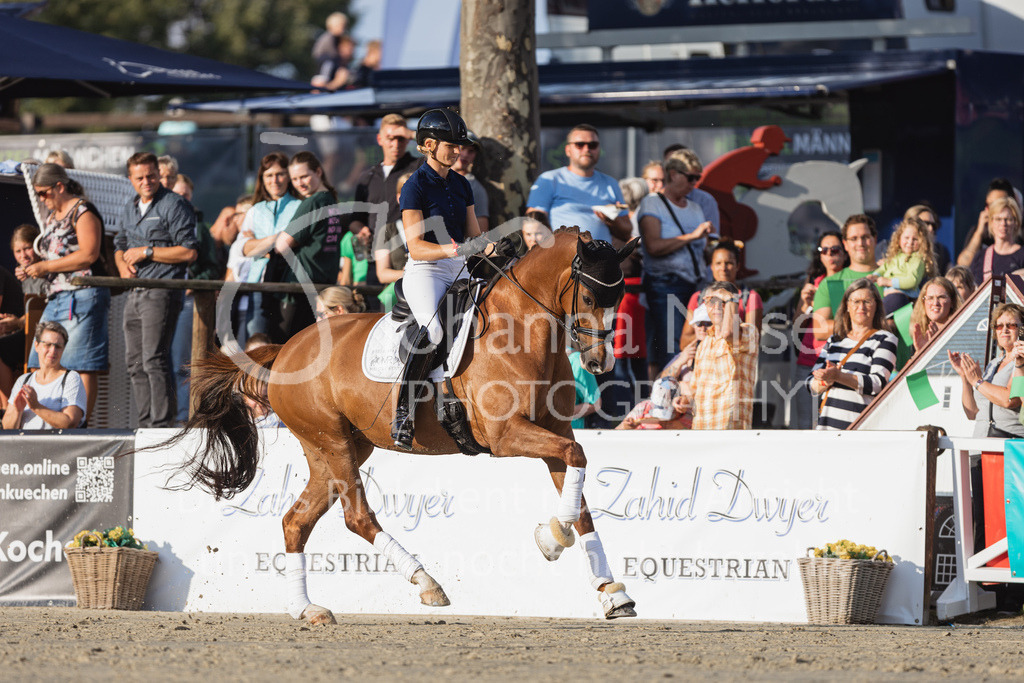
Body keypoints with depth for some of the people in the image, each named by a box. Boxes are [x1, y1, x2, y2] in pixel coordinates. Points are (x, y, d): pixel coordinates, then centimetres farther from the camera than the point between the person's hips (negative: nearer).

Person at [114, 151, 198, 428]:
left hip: (162, 293, -8)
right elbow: (120, 246, 29)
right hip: (134, 293, 8)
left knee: (154, 360, -14)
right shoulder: (130, 209, 18)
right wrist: (123, 265, 5)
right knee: (134, 362, 8)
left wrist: (146, 252, -12)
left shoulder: (174, 205, -6)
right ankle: (145, 424, 13)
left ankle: (162, 424, -13)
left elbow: (189, 252, -12)